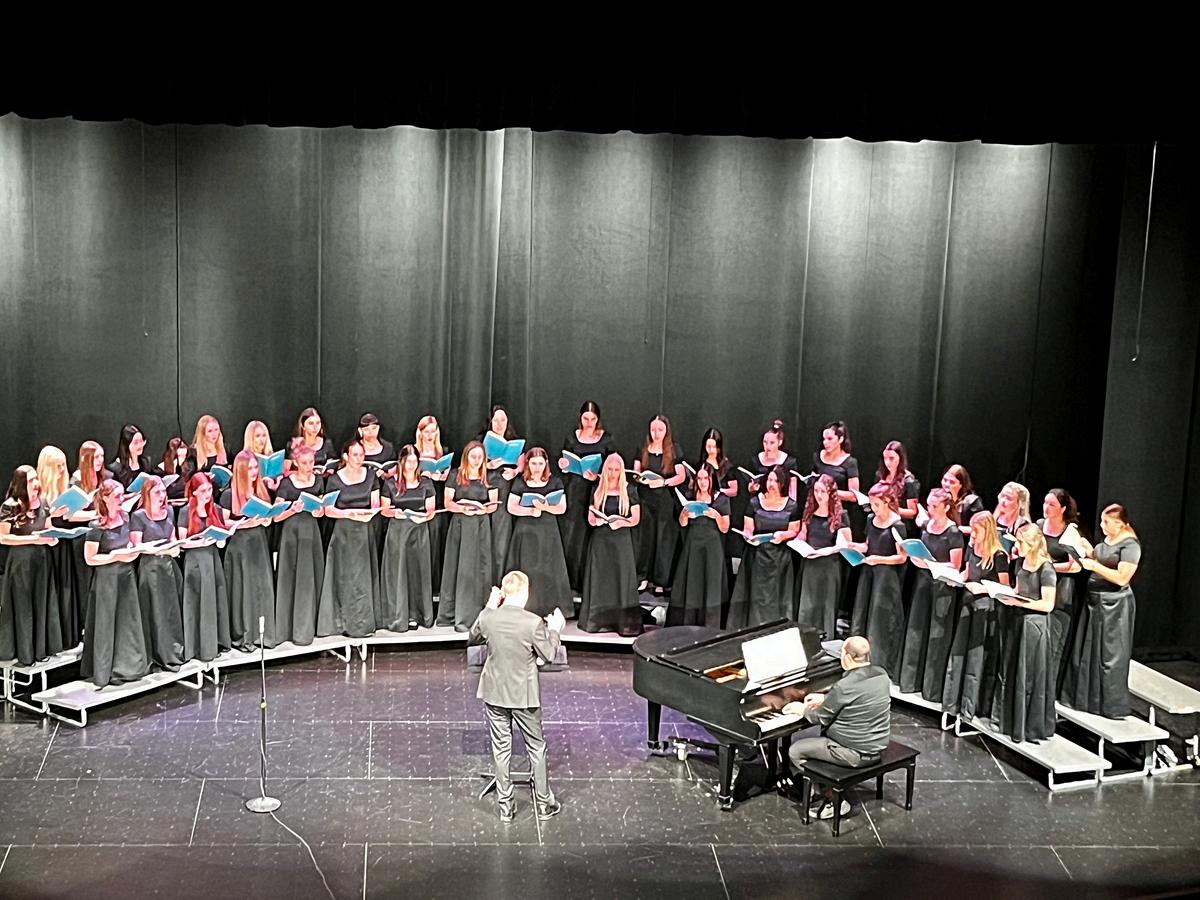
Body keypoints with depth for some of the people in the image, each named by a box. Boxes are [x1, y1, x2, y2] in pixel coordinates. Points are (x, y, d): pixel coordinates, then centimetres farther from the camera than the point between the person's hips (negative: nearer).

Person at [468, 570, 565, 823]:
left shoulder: (487, 618, -11)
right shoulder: (533, 623, -21)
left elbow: (473, 638, 10)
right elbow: (548, 655, -8)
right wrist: (554, 630, 7)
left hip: (494, 693, 3)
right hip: (524, 695, -2)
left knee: (501, 749, 13)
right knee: (536, 747, 15)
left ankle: (505, 806, 21)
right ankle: (544, 803, 24)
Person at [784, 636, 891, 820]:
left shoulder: (844, 687, -26)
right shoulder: (881, 675, -2)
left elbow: (821, 718, -13)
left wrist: (802, 709, 7)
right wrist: (825, 699, 21)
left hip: (855, 753, -8)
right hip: (878, 745, 8)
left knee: (795, 751, 5)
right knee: (826, 732, 30)